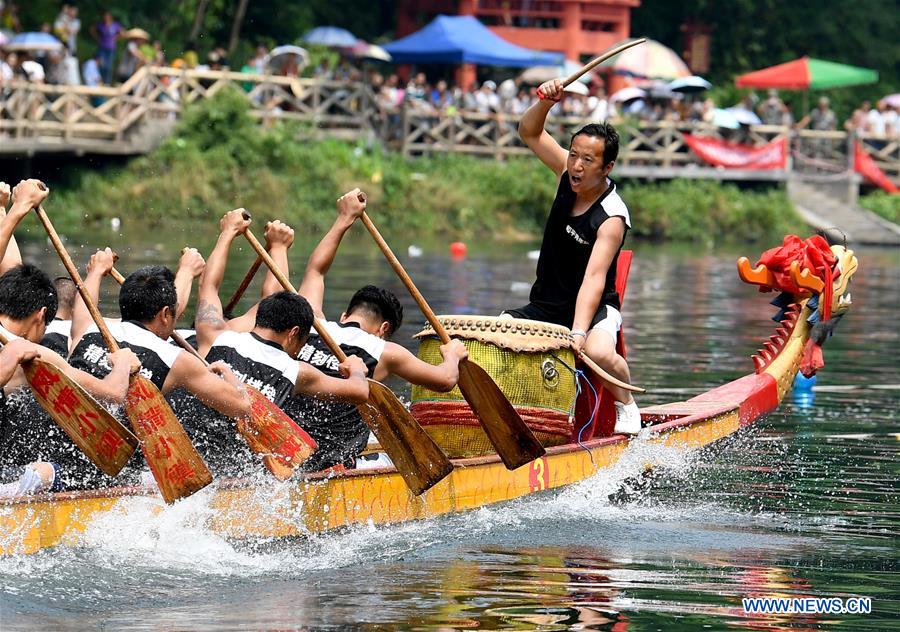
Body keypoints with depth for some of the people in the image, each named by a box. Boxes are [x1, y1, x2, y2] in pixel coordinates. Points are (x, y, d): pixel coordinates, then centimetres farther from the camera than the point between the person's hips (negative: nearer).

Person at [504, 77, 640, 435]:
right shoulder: (568, 174, -4)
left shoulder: (612, 218, -23)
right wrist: (546, 102, -18)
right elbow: (529, 133, 3)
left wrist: (578, 332, -45)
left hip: (592, 310, -6)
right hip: (544, 307, 6)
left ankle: (626, 405, -7)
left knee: (599, 352, -37)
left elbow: (594, 278, -34)